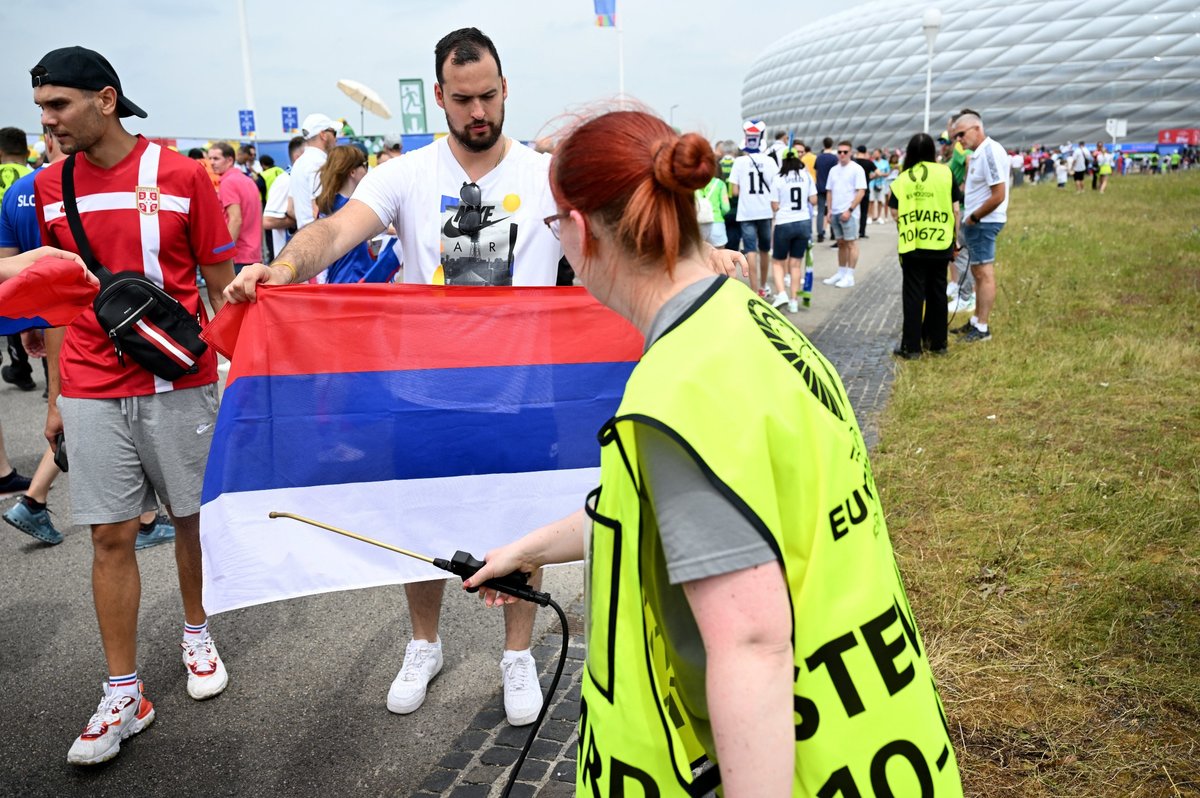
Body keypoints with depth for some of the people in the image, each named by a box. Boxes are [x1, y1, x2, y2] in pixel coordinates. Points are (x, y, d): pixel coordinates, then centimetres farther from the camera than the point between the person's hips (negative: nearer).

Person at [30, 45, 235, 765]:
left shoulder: (181, 175, -5)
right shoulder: (51, 186, 6)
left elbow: (222, 285, -1)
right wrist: (57, 395, 13)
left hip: (179, 386, -2)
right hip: (93, 393, 3)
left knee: (193, 518, 11)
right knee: (111, 537, 4)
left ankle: (198, 634, 35)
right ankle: (124, 694, 16)